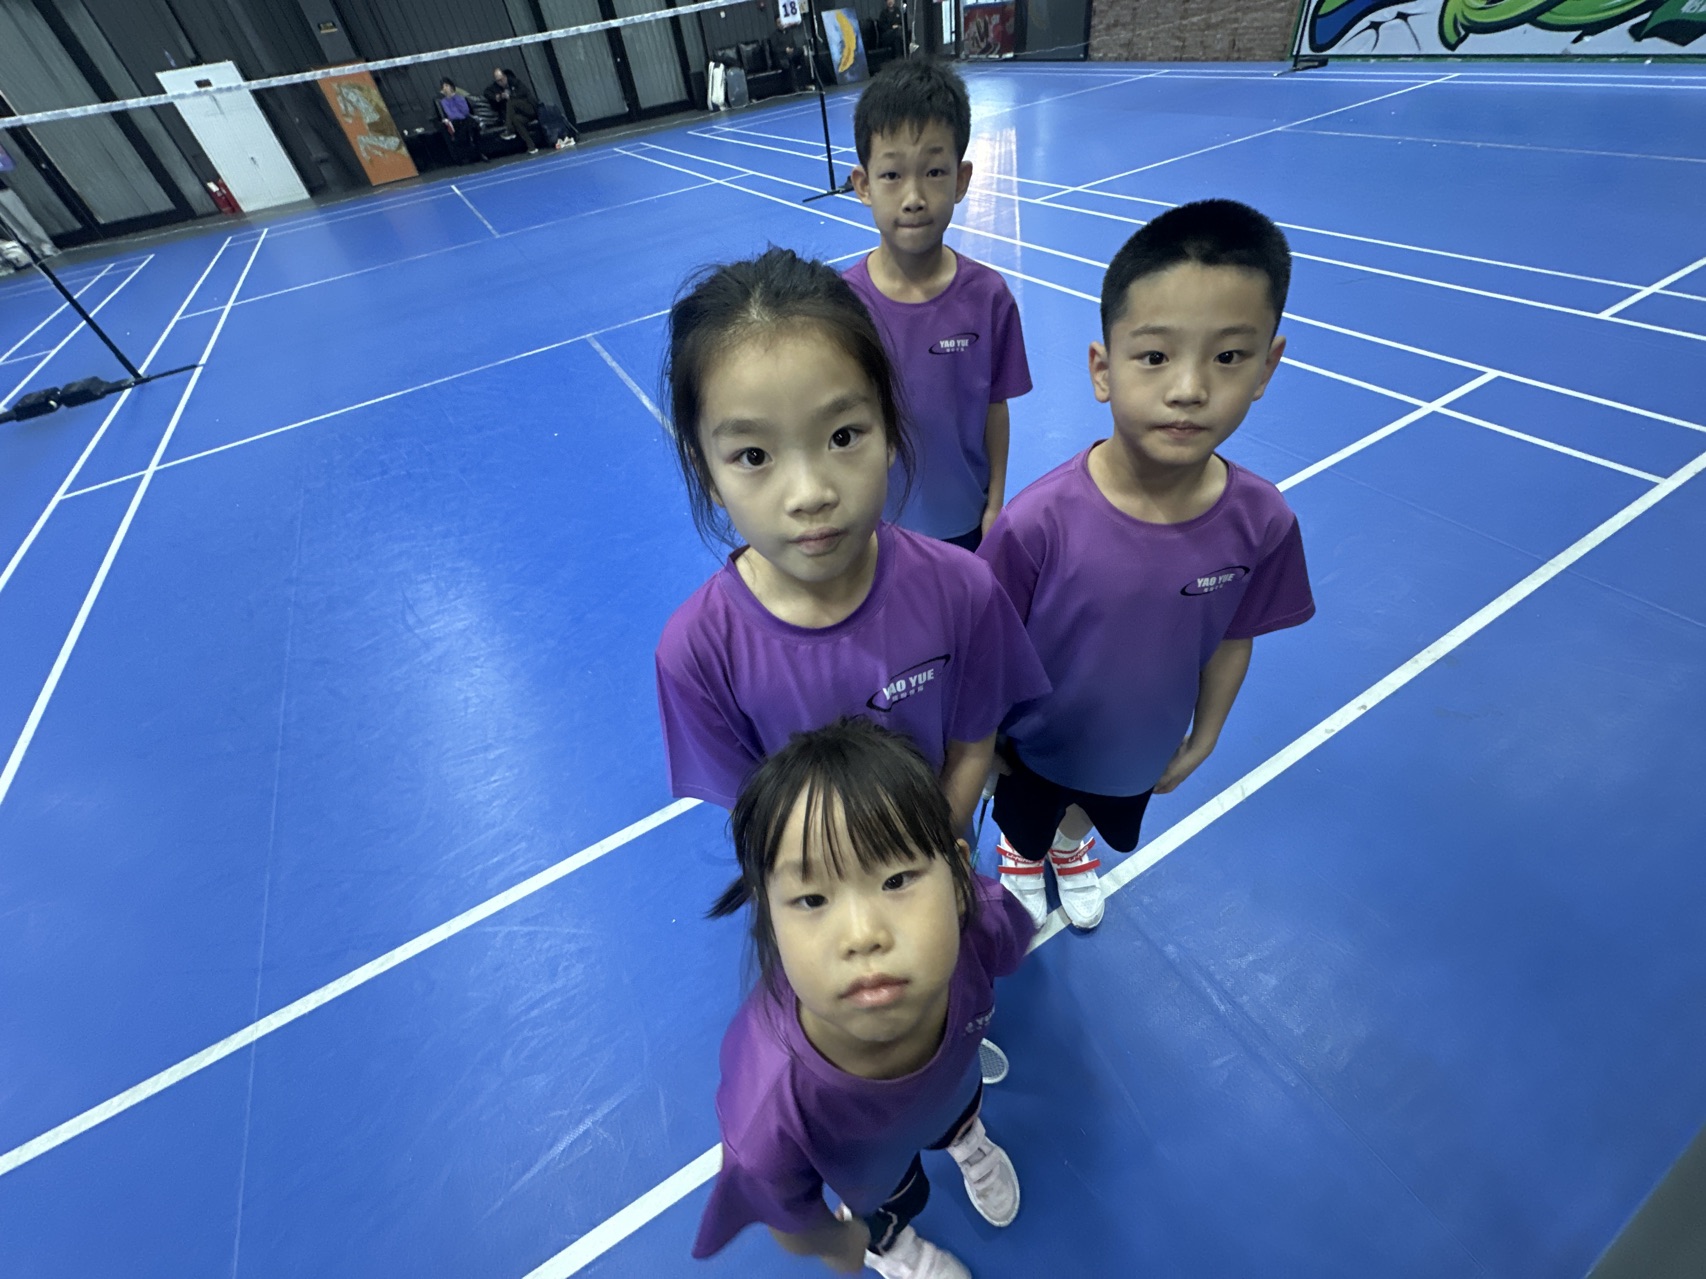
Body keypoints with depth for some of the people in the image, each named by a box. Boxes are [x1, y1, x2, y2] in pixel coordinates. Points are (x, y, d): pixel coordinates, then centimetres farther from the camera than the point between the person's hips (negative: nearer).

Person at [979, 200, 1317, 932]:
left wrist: (1203, 738, 5)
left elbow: (1232, 640, -6)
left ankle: (1071, 844, 70)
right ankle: (1020, 852, 67)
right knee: (1024, 823, 31)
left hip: (1143, 752, 3)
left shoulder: (1263, 521, -23)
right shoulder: (1038, 523, -35)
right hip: (1034, 749, -2)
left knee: (1094, 817, 35)